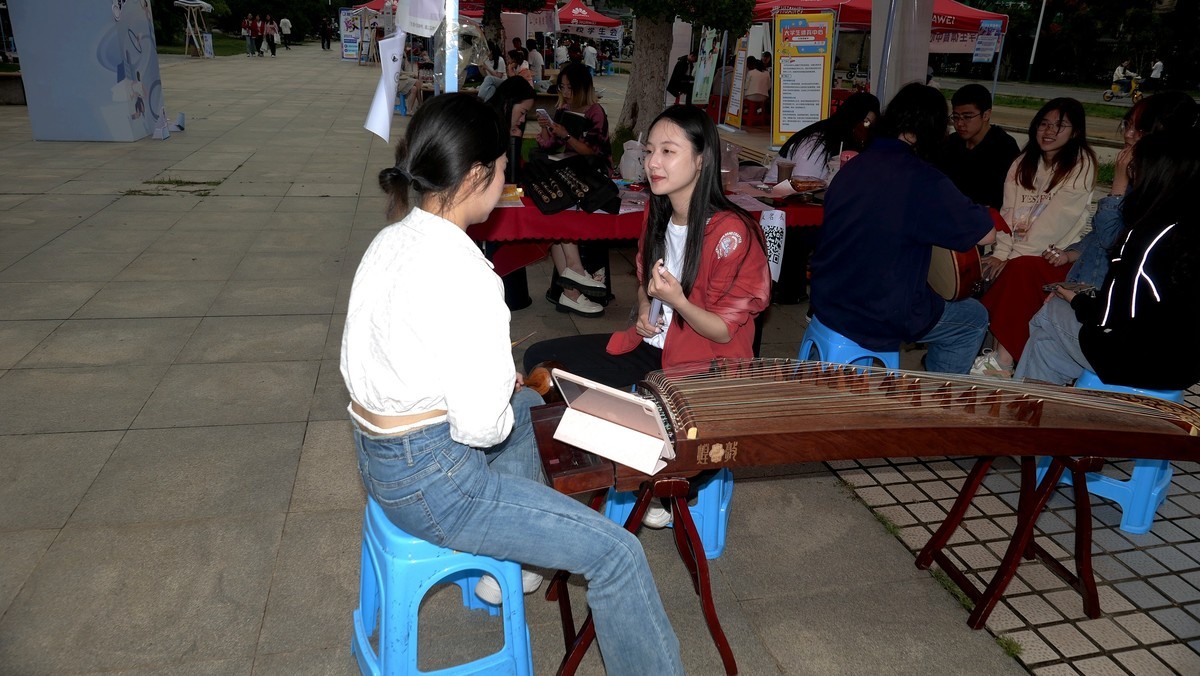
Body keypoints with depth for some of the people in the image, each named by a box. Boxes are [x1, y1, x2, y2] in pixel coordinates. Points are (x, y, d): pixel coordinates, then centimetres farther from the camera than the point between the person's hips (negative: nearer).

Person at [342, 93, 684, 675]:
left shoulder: (394, 237, 2)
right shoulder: (462, 276, -27)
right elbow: (481, 427, -26)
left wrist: (501, 389, 8)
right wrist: (503, 403, -3)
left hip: (377, 449, 10)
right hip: (428, 479, -10)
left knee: (528, 406, 33)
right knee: (616, 551, -7)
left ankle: (508, 563, 43)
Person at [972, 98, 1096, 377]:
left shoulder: (1081, 166, -8)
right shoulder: (1024, 162, 9)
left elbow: (1054, 221, -16)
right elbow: (1009, 212, 1)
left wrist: (1010, 256, -20)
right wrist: (1000, 252, -13)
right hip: (1018, 252, 5)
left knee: (1021, 269, -32)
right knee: (979, 269, -23)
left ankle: (1003, 360, -29)